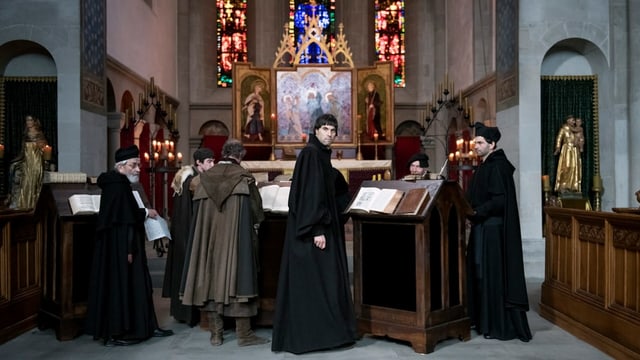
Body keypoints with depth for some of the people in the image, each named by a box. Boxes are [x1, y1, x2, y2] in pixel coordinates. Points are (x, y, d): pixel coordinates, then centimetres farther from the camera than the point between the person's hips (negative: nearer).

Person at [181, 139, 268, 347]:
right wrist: (256, 224, 21)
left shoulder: (206, 177, 5)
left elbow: (198, 210, 11)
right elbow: (256, 208, 2)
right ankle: (244, 333, 4)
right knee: (238, 275, 0)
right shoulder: (244, 176, -5)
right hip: (236, 237, -4)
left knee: (212, 277, 8)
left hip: (210, 238, 4)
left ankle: (215, 334, 13)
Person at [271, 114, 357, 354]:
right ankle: (306, 336, 2)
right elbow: (310, 194, -21)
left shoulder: (322, 155, 16)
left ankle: (322, 332, 18)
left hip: (321, 226, 10)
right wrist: (317, 229, -25)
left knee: (320, 279, 11)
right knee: (312, 280, -6)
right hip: (313, 229, -10)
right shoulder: (310, 154, -13)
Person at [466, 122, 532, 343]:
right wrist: (471, 211, 7)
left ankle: (501, 326, 4)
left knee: (493, 275, -4)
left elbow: (500, 200, -21)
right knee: (481, 274, 12)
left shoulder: (497, 167, -13)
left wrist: (475, 212, -21)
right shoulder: (486, 166, 16)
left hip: (492, 229, -10)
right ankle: (484, 320, 22)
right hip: (482, 227, 10)